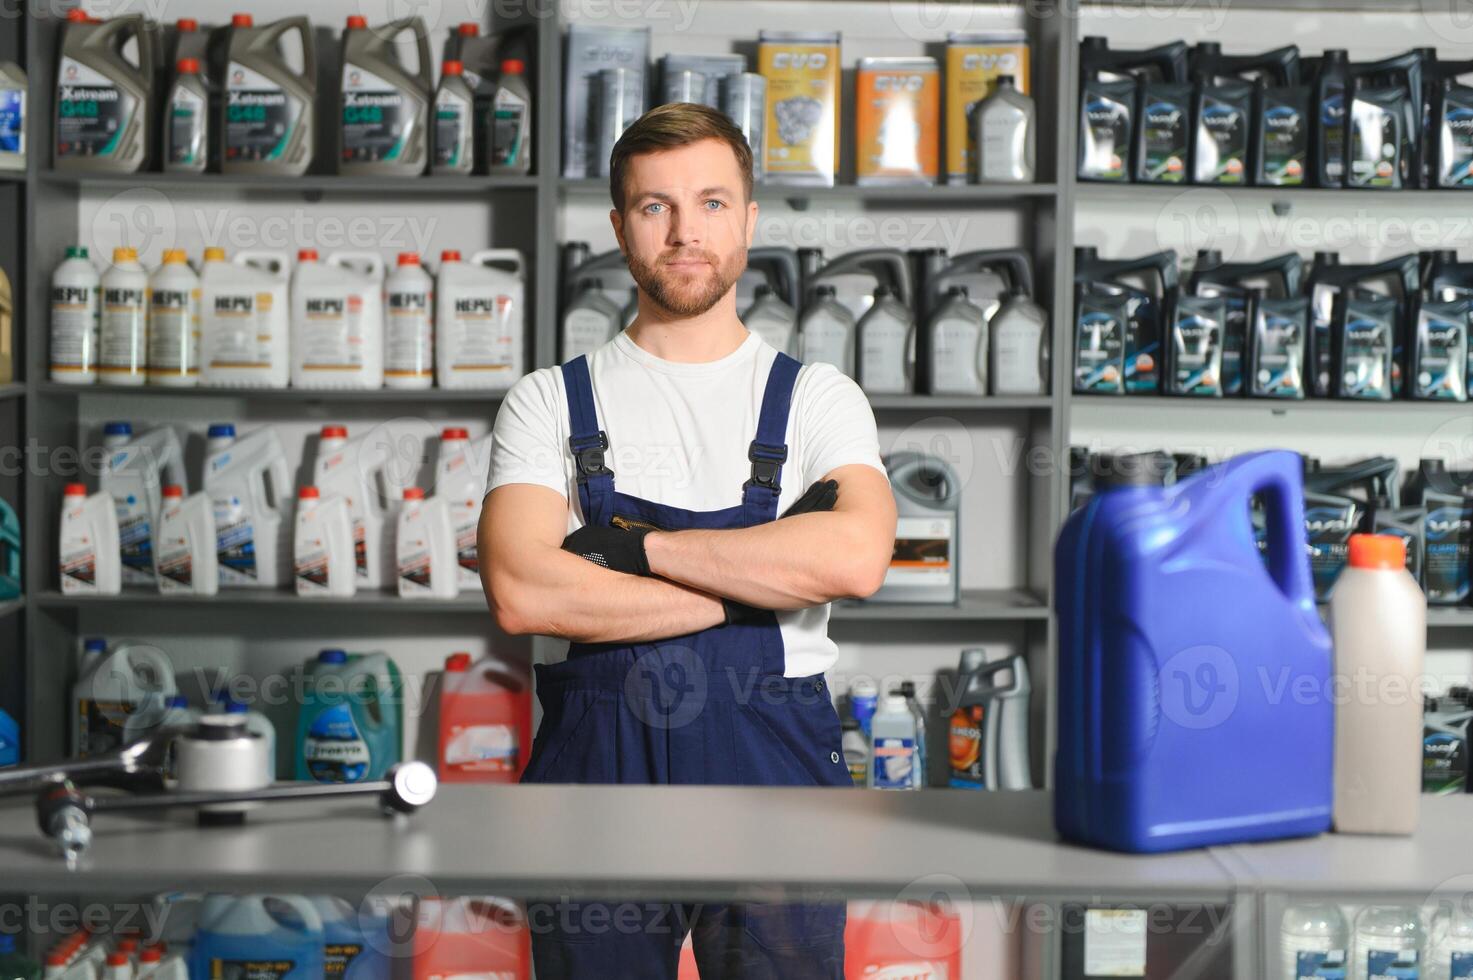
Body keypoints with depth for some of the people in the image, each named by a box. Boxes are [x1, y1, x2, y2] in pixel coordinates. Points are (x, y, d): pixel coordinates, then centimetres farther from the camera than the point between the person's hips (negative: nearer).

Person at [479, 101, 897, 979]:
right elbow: (521, 593, -10)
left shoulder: (816, 399, 4)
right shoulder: (551, 403, 5)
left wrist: (636, 544, -12)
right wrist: (753, 587, -11)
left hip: (773, 772, 0)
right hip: (597, 766, 1)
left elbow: (856, 557, -16)